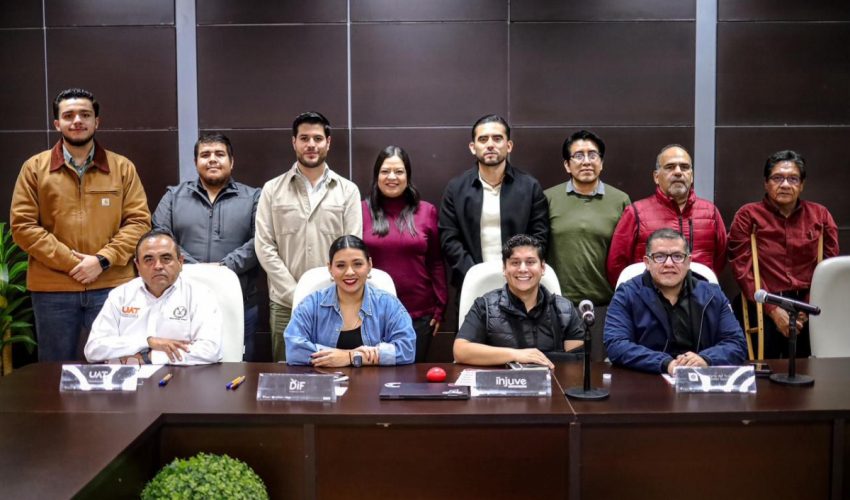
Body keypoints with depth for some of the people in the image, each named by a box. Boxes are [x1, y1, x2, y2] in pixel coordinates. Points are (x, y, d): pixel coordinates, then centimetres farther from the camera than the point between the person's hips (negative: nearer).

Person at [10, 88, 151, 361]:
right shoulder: (34, 168, 5)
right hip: (52, 289, 1)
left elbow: (139, 221, 0)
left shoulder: (122, 167, 5)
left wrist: (103, 260, -12)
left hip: (112, 285, 0)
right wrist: (70, 262, -11)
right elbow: (22, 225, -1)